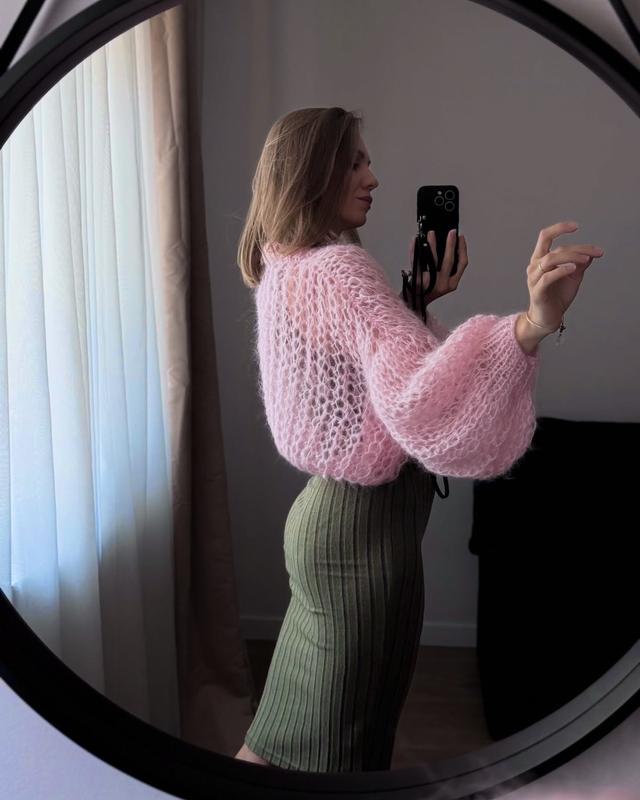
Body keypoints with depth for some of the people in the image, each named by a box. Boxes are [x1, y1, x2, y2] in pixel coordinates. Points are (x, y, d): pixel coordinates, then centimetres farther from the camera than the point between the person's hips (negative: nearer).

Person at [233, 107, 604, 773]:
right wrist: (532, 325, -49)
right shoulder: (338, 268, -21)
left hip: (327, 508, 10)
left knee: (298, 726, 24)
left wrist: (421, 299, 11)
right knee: (341, 747, 9)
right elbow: (415, 395, -37)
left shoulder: (285, 267, 10)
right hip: (366, 525, -9)